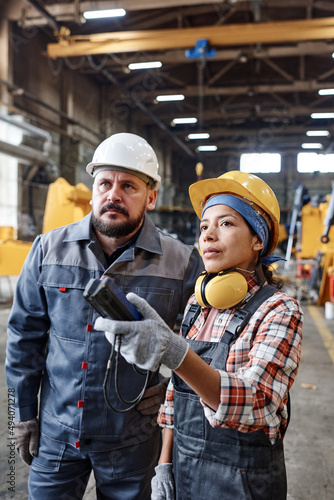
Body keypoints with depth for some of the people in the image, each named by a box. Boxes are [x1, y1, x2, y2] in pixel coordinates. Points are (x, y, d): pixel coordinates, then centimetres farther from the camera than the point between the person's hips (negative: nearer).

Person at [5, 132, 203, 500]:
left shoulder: (182, 263, -11)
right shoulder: (49, 249, -5)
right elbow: (25, 334, 2)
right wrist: (25, 413, 4)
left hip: (132, 441, -1)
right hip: (55, 432, 2)